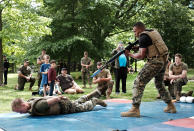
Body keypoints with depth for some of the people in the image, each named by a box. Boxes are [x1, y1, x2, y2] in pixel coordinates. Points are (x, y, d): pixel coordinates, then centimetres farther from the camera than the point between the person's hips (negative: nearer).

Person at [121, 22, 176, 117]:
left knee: (139, 83, -10)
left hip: (155, 62, -9)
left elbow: (141, 56, -13)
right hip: (164, 61, 10)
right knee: (159, 84, 25)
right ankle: (170, 106, 31)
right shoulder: (154, 32, 18)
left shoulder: (143, 37, -9)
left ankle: (135, 109, -18)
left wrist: (129, 54, 1)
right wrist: (138, 48, 13)